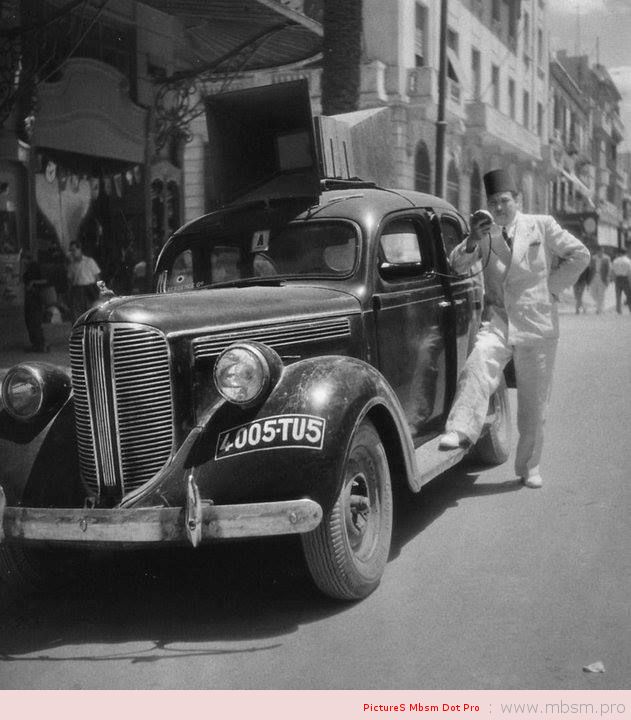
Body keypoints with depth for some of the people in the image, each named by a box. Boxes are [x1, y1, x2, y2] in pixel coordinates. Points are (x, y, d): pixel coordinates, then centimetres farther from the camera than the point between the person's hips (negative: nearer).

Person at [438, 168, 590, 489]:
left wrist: (550, 287, -2)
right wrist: (472, 240, -19)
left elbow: (580, 255, 4)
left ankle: (529, 467, 19)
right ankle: (461, 431, -42)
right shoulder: (485, 235, 10)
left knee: (533, 402, 5)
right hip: (497, 321, 1)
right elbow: (457, 265, -2)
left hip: (537, 325, -1)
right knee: (477, 367, -30)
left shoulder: (542, 225, 5)